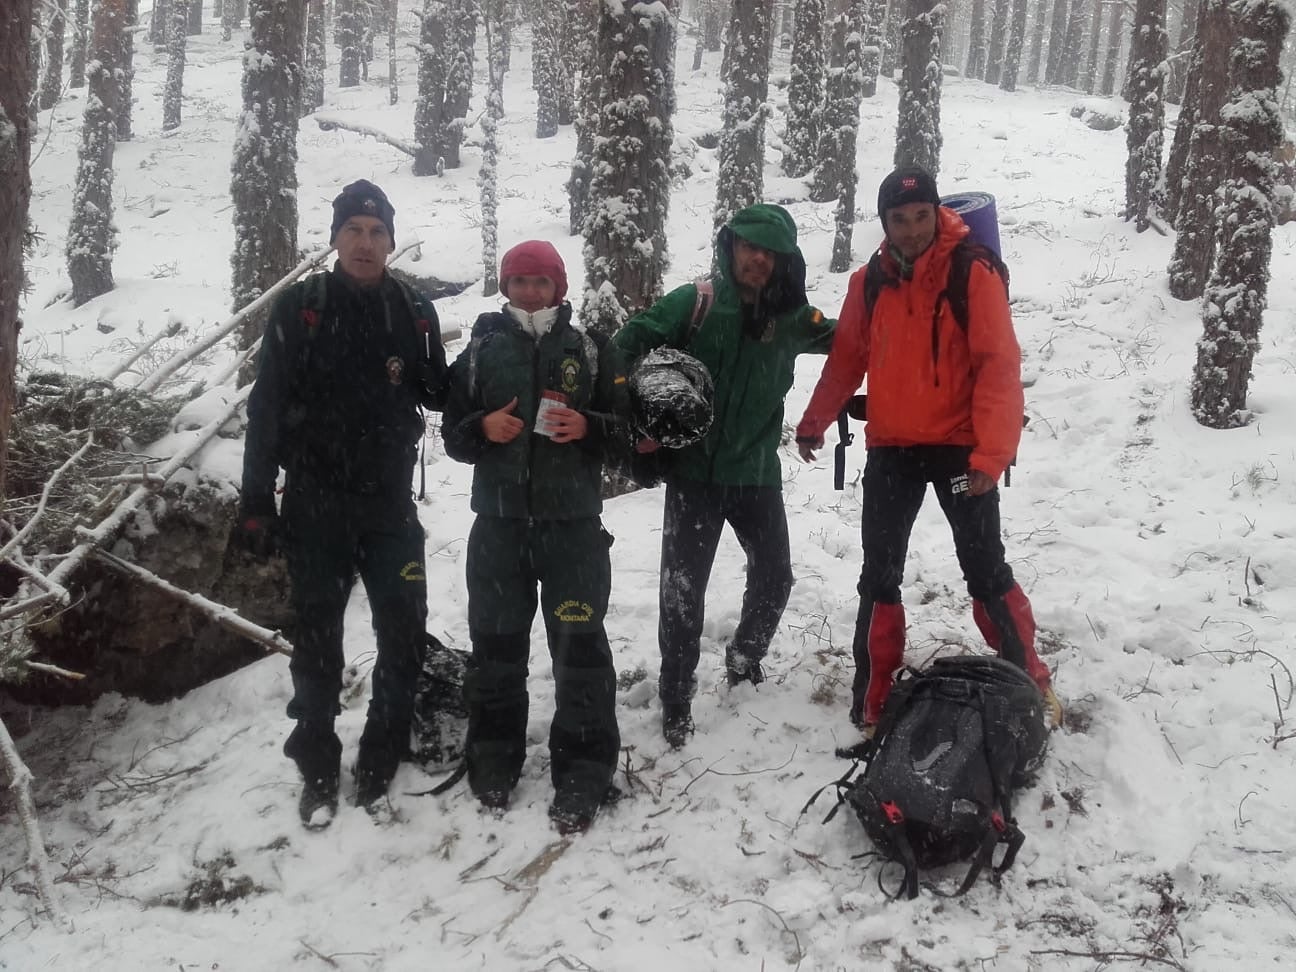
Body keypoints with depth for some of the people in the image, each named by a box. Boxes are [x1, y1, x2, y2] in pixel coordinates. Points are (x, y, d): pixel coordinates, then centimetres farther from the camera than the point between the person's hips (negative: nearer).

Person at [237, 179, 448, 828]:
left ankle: (382, 766, 19)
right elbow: (267, 410, -3)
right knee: (317, 638, 8)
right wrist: (255, 502, -7)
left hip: (390, 503, 2)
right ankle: (318, 773, 21)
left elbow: (438, 397, 9)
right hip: (316, 503, -2)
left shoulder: (414, 312, 4)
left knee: (405, 634, 3)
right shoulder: (299, 309, -2)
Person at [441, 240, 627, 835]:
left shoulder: (591, 350, 5)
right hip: (499, 521, 2)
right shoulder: (480, 350, 9)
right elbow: (453, 434, 10)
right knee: (495, 645, 10)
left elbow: (628, 425, 5)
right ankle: (493, 762, 26)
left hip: (574, 523, -2)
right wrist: (483, 428, -12)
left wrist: (588, 427, -15)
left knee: (580, 648, -2)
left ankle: (582, 776, 8)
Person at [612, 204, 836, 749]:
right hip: (694, 472, -3)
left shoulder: (790, 316, 1)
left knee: (774, 577, 14)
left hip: (757, 473, 4)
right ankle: (676, 701, 14)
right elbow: (630, 345, -12)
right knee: (682, 589, -1)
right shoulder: (695, 303, -9)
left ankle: (744, 659, 41)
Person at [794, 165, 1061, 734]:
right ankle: (873, 699, 18)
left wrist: (992, 453, -22)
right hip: (889, 450, 4)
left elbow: (999, 366, -16)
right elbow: (847, 358, 12)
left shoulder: (973, 274, -11)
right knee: (879, 576, 7)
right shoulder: (868, 282, 3)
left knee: (985, 570, 5)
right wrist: (815, 421, 7)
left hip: (959, 447, -4)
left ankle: (1027, 679, 24)